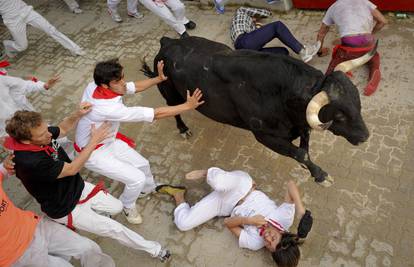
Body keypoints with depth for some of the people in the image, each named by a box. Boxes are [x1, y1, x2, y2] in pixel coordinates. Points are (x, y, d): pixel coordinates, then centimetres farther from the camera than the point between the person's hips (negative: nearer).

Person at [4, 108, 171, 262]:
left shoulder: (38, 132, -16)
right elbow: (72, 169, -28)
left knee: (117, 207, 12)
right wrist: (94, 141, -24)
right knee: (114, 229, -2)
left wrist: (77, 115, -14)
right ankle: (152, 248, 16)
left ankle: (92, 214, 36)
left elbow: (62, 129, 5)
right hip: (65, 208, -7)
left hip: (79, 188, 7)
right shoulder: (29, 161, -38)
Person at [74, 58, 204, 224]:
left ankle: (148, 190, 44)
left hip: (109, 141, 8)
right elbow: (155, 114, -37)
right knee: (137, 179, -11)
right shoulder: (109, 108, -39)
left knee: (142, 164, 13)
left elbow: (135, 87, -1)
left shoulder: (94, 86, -17)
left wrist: (159, 78, -9)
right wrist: (187, 106, -32)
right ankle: (126, 206, 20)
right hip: (93, 153, -8)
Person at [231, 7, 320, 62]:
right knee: (278, 25, -14)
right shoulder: (241, 11, 28)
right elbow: (262, 13, 26)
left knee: (284, 51, -4)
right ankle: (302, 51, -23)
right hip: (244, 42, -8)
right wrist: (268, 13, 45)